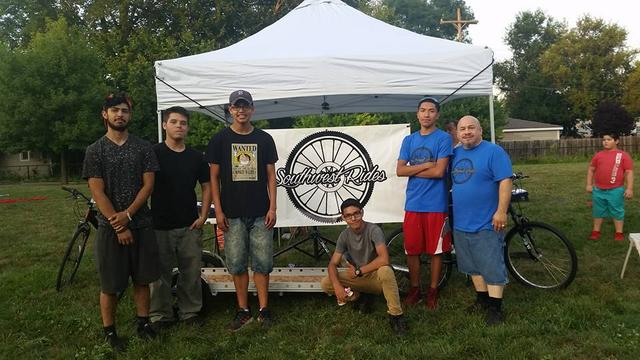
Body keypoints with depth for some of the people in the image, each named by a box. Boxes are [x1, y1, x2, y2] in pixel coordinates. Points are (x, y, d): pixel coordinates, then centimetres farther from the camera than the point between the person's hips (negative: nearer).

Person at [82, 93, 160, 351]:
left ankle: (143, 323, 25)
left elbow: (148, 185, -2)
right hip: (110, 228, -1)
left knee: (142, 279, 10)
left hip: (141, 225, 2)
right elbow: (97, 192, -7)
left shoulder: (143, 148, 4)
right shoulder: (95, 150, -1)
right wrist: (118, 226, -12)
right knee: (110, 284, 5)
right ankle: (109, 331, 20)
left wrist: (127, 215, -13)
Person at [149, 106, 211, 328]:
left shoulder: (196, 157, 7)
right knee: (160, 273, 6)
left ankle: (190, 312, 23)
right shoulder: (153, 153, -3)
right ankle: (161, 316, 21)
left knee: (192, 272, 8)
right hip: (160, 226, -2)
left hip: (190, 226, 3)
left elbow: (206, 186, 12)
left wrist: (203, 216, 2)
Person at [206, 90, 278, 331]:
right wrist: (218, 210, -4)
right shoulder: (220, 139, 3)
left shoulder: (264, 139, 5)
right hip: (232, 215, 0)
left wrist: (272, 208, -2)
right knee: (237, 264, 6)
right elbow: (214, 177, 3)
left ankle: (263, 310, 16)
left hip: (260, 214, 0)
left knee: (262, 263, 4)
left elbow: (271, 176, 5)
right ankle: (243, 311, 19)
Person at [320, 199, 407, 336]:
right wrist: (337, 286, -24)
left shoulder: (373, 230, -21)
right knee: (325, 284, -14)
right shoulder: (345, 235, -6)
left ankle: (396, 315, -24)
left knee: (385, 271, -41)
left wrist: (359, 271, -23)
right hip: (357, 277, 5)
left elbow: (384, 259, -34)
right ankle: (359, 296, 6)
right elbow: (332, 264, -5)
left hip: (375, 276, -5)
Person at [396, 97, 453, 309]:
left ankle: (433, 291, 22)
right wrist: (426, 165, -9)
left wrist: (412, 170, -4)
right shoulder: (409, 140, 10)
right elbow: (399, 171, 1)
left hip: (436, 204, -4)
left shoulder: (443, 138, -3)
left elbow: (439, 171, -13)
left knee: (435, 250, 7)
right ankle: (414, 289, 25)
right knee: (412, 250, 9)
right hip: (412, 204, 4)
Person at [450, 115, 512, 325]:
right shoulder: (455, 153, 11)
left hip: (487, 223, -6)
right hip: (461, 222, 7)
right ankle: (482, 300, 28)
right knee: (473, 266, 15)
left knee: (492, 268, -1)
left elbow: (505, 182, -14)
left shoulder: (493, 152, -8)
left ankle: (495, 307, 9)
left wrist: (501, 211, -19)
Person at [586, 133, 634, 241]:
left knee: (617, 212, 5)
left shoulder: (623, 155, -3)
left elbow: (629, 172, -5)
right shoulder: (598, 155, 7)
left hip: (615, 190, -3)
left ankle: (619, 233, 16)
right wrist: (589, 184, 6)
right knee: (598, 212, 13)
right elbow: (591, 169, 13)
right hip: (598, 190, 3)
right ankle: (596, 231, 23)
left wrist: (629, 188, -11)